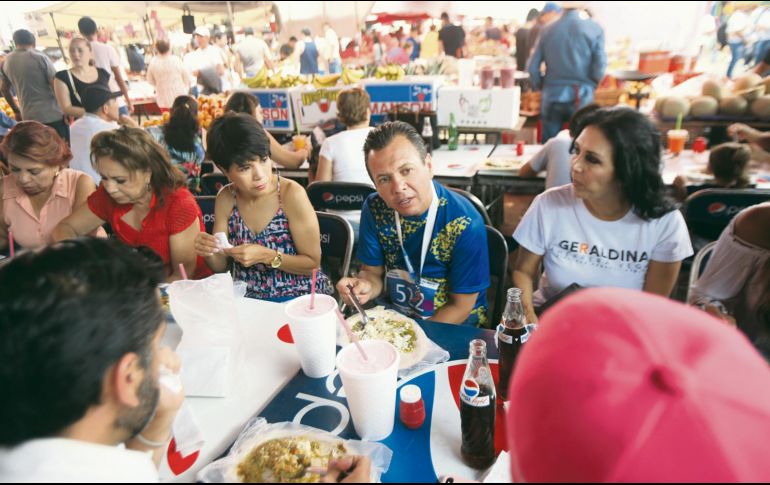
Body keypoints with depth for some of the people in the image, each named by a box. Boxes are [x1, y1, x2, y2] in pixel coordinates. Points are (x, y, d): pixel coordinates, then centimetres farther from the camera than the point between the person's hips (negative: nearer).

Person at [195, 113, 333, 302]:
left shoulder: (291, 194, -17)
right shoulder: (225, 199, -2)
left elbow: (312, 263, -11)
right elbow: (222, 266, 6)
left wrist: (264, 256, -23)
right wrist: (208, 252, -15)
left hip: (298, 299, -4)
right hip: (248, 299, 4)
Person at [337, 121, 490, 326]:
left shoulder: (465, 224, -20)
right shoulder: (375, 209, -9)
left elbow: (459, 307, -12)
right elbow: (373, 272, 3)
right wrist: (365, 288, -19)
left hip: (454, 329, -1)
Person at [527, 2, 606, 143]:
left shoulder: (547, 30, 3)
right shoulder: (594, 29, -3)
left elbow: (532, 67, 2)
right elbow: (599, 66, -8)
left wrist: (541, 88, 17)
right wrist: (591, 85, 12)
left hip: (552, 96, 2)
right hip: (581, 97, -2)